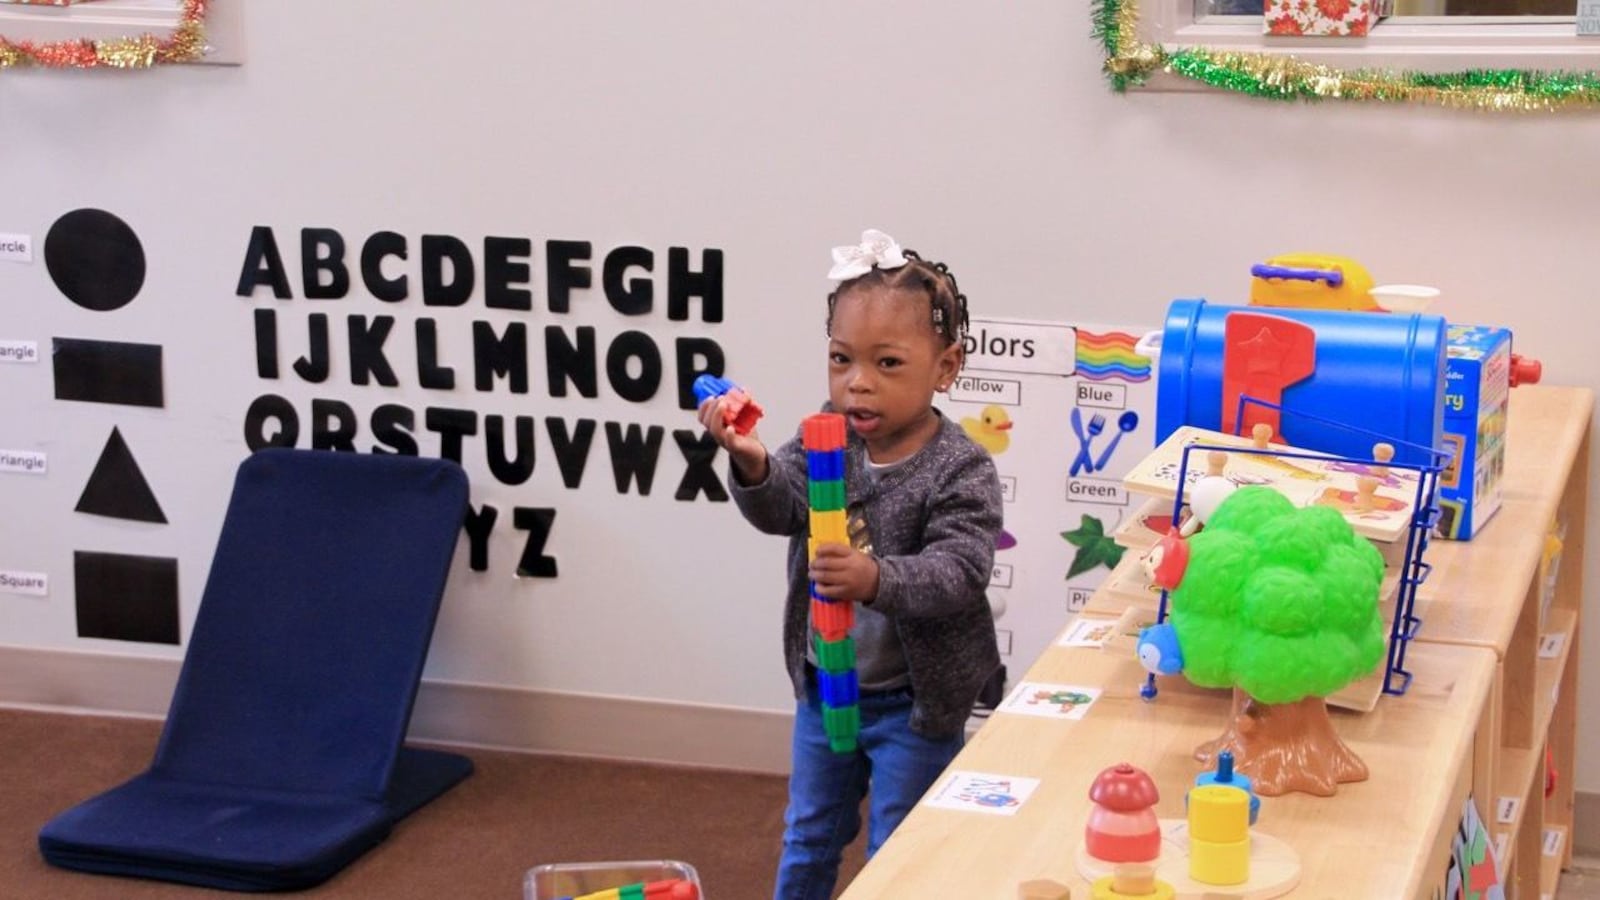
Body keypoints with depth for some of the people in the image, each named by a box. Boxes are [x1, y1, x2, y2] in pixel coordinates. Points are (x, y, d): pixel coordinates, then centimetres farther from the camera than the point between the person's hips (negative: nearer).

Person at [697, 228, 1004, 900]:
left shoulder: (960, 471, -21)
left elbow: (958, 572, -30)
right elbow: (780, 509, -17)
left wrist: (877, 579, -49)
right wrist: (752, 466, -40)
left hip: (914, 699, -5)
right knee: (809, 836, 23)